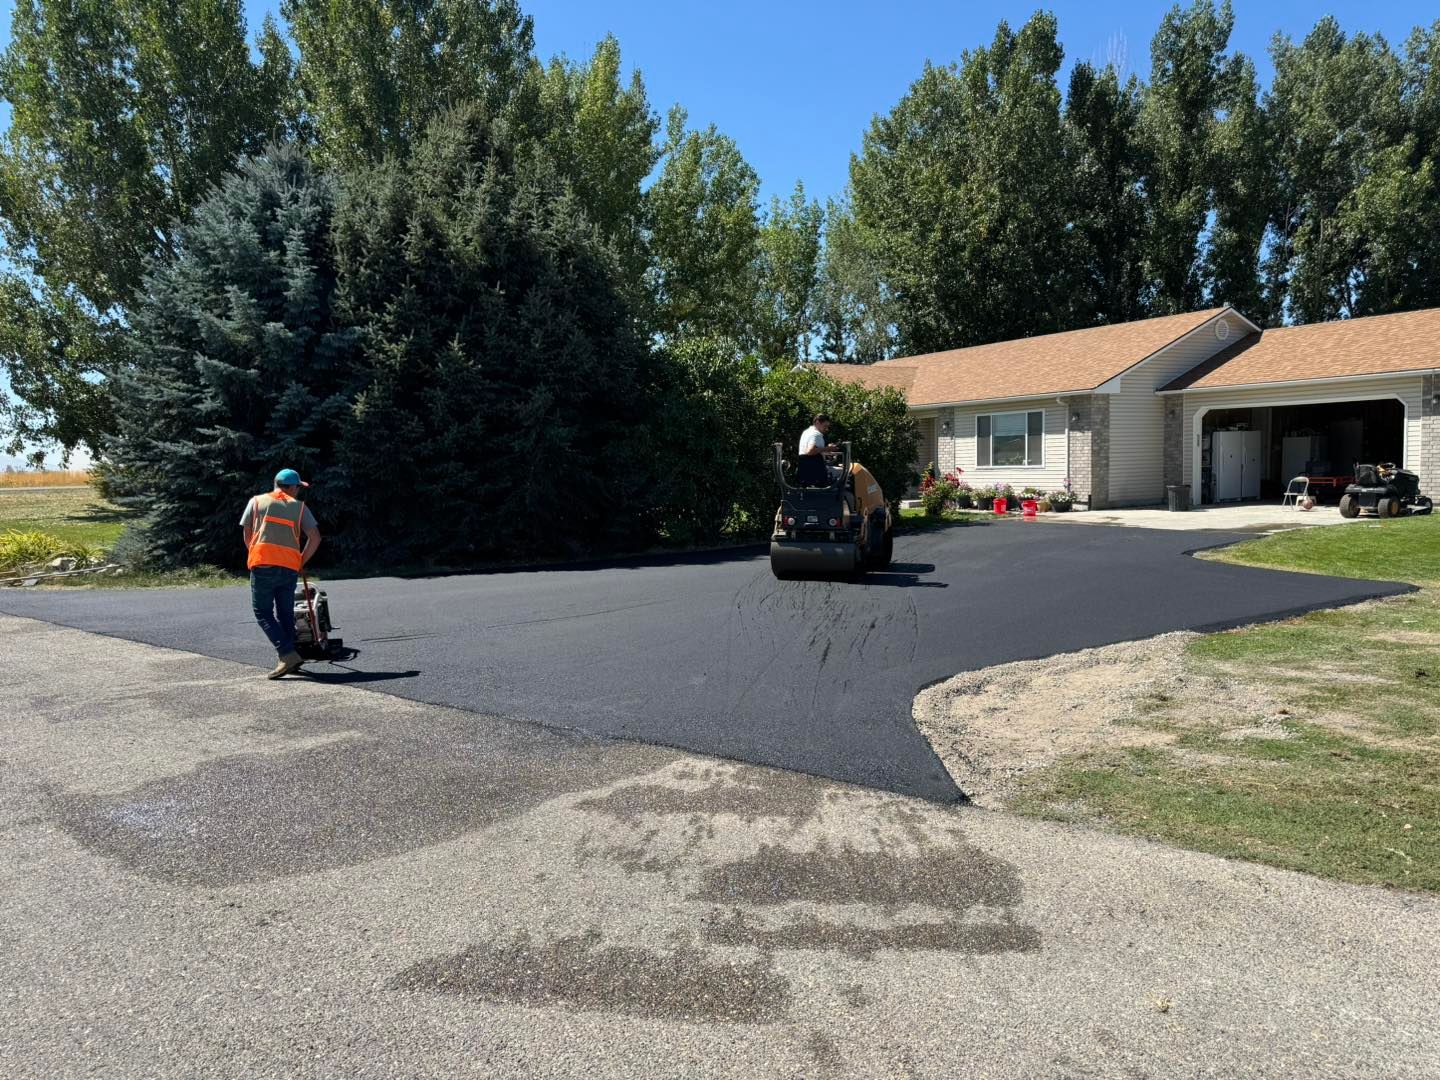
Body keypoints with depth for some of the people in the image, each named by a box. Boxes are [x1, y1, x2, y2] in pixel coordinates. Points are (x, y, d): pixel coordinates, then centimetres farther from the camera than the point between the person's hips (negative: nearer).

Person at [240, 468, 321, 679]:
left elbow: (246, 533, 11)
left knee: (263, 612, 2)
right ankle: (289, 660, 13)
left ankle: (288, 654, -12)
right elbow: (315, 537, 4)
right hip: (290, 568, 2)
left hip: (262, 565, -2)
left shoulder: (256, 502, 11)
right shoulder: (299, 506, 11)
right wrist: (301, 561, 14)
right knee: (286, 614, 13)